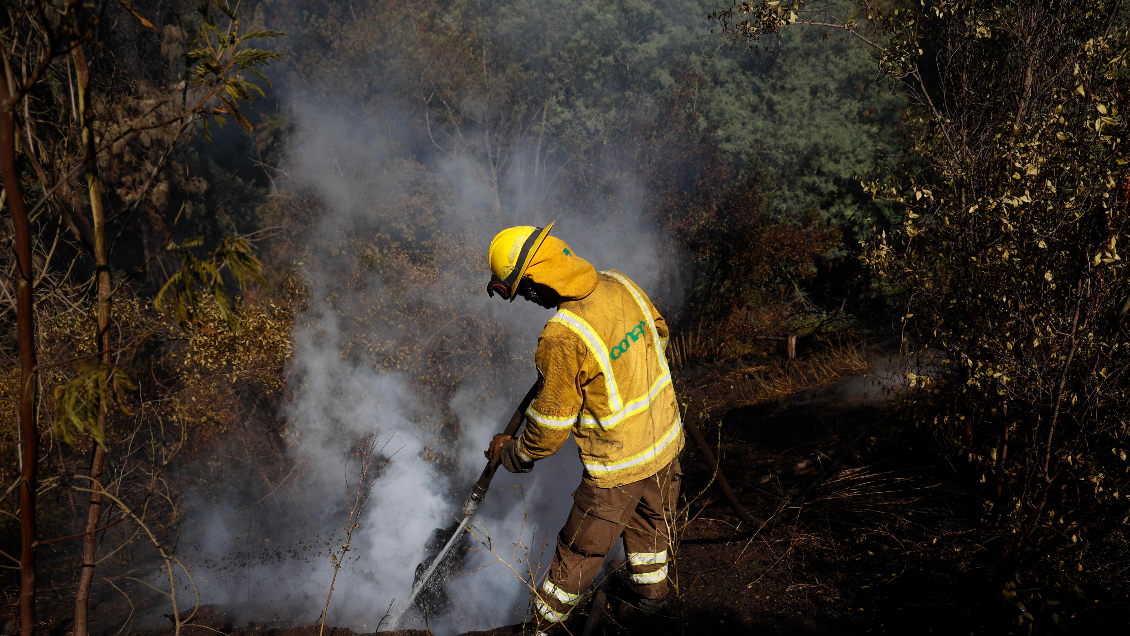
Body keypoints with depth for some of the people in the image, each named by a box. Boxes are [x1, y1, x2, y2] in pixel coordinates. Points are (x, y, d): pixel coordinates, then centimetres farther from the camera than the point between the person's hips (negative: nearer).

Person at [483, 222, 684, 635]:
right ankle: (651, 598, 50)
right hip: (666, 437, 7)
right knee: (649, 523, 29)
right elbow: (658, 333, 11)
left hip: (619, 466, -7)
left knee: (581, 550, 12)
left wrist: (511, 454, -1)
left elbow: (551, 423, -19)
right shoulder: (620, 284, -9)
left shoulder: (563, 338, -30)